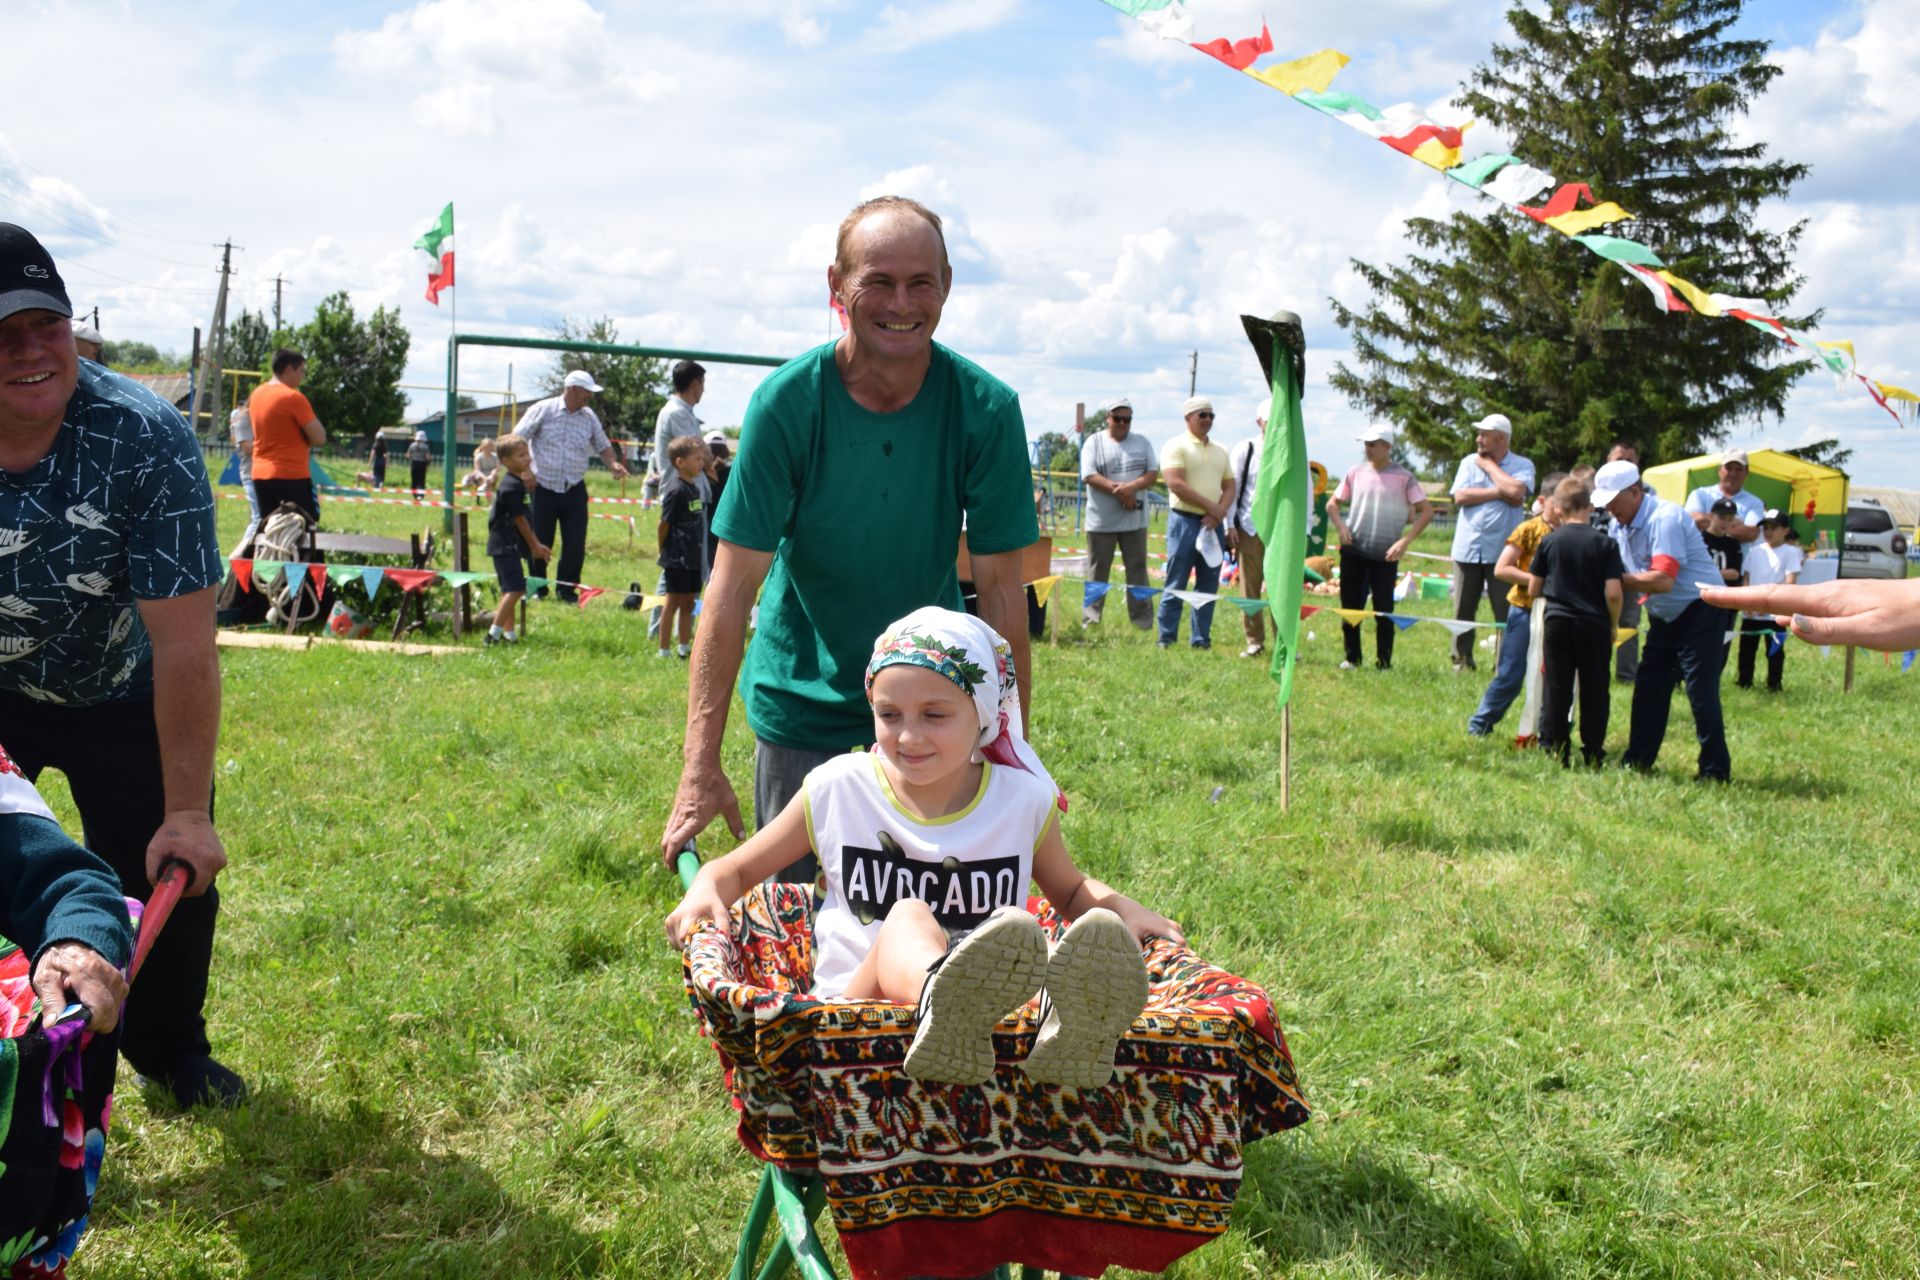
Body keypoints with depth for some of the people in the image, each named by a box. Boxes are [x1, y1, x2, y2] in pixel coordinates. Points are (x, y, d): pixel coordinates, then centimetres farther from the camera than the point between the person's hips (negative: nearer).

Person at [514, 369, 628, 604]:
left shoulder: (589, 417, 7)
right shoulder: (543, 410, -6)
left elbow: (602, 445, 17)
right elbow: (517, 440, -6)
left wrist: (613, 463, -3)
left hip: (574, 490, 3)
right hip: (543, 488, -3)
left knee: (575, 544, 0)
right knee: (539, 542, 5)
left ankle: (567, 590, 16)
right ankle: (537, 589, 22)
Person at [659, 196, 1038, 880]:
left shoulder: (987, 409, -13)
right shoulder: (786, 402, -16)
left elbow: (999, 585, -8)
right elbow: (734, 582, -17)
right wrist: (701, 764, -21)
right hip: (802, 702, -1)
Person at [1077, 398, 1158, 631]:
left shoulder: (1142, 443, 10)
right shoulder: (1094, 442, 1)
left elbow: (1153, 474, 1)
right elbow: (1090, 476, -9)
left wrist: (1130, 487, -18)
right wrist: (1120, 492, -16)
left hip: (1134, 520, 2)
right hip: (1101, 521, -2)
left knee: (1137, 571, 6)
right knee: (1097, 573, 2)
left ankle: (1142, 621, 10)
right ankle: (1090, 620, 6)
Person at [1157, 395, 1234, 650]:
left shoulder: (1220, 451, 17)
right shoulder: (1176, 446, -3)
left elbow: (1229, 486, 13)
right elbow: (1176, 484, -14)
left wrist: (1220, 511, -7)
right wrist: (1210, 505, -13)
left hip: (1213, 524, 6)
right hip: (1185, 521, -6)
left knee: (1208, 587, 7)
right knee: (1176, 586, -4)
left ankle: (1201, 640, 13)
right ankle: (1166, 640, 1)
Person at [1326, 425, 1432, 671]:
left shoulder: (1403, 477, -5)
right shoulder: (1357, 473, 4)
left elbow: (1427, 511, -6)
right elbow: (1332, 503, 14)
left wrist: (1405, 541, -14)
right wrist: (1339, 525, -5)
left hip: (1385, 556, -3)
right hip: (1353, 552, 3)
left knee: (1383, 611, -1)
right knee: (1350, 608, 8)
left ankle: (1384, 663, 8)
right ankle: (1352, 658, 20)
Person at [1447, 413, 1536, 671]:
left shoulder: (1522, 465, 1)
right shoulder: (1469, 462, 9)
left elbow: (1516, 493, -19)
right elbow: (1460, 496, -5)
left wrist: (1489, 465, -6)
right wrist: (1498, 492, -10)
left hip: (1501, 551, -3)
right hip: (1467, 548, 3)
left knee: (1506, 611, -2)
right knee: (1463, 611, 7)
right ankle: (1462, 662, 18)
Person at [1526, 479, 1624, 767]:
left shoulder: (1549, 542, -1)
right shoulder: (1605, 543, -6)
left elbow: (1533, 589, 3)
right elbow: (1613, 593, -11)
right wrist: (1614, 624, 5)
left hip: (1557, 622, 1)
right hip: (1595, 625, -1)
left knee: (1556, 691, 8)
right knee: (1595, 693, 8)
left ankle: (1556, 752, 7)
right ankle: (1593, 756, 11)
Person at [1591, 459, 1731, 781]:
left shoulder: (1664, 518, -24)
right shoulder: (1620, 525, 4)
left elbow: (1663, 580, -32)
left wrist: (1617, 580, -28)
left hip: (1700, 611, -9)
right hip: (1665, 618, 9)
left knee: (1701, 692, -9)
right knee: (1649, 690, 10)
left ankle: (1715, 772, -1)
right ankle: (1637, 762, 18)